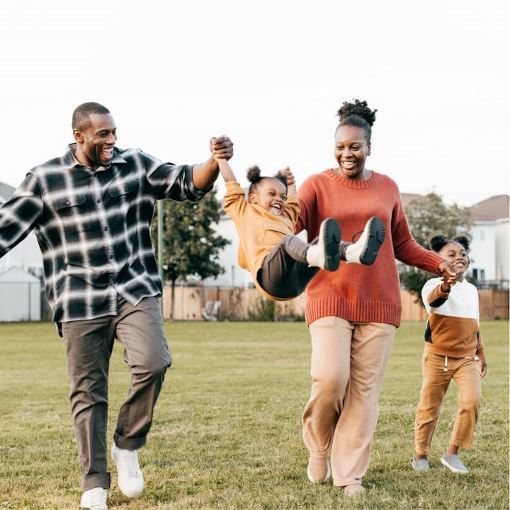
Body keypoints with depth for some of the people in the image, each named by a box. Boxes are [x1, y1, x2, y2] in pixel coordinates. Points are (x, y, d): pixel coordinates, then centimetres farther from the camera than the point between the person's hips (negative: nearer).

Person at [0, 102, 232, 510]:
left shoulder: (135, 165, 6)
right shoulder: (45, 179, 1)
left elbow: (187, 184, 4)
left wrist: (214, 161, -16)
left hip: (136, 291, 1)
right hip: (81, 302, -1)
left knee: (153, 362, -22)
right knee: (88, 392, 4)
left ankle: (128, 447, 3)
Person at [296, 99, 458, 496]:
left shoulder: (387, 188, 11)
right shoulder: (318, 185, 1)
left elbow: (403, 245, 17)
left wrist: (438, 263, 3)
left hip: (379, 302, 3)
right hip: (330, 297, -3)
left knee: (365, 388, 1)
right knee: (330, 377, -15)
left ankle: (350, 472, 11)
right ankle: (318, 448, 13)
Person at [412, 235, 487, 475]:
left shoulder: (471, 289, 11)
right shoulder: (434, 285, -10)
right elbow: (433, 299, -37)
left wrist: (481, 355, 20)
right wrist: (446, 283, -58)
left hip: (466, 358, 4)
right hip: (438, 356, -4)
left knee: (472, 400, -15)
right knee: (429, 407, 5)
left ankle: (452, 453, -2)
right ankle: (420, 454, 24)